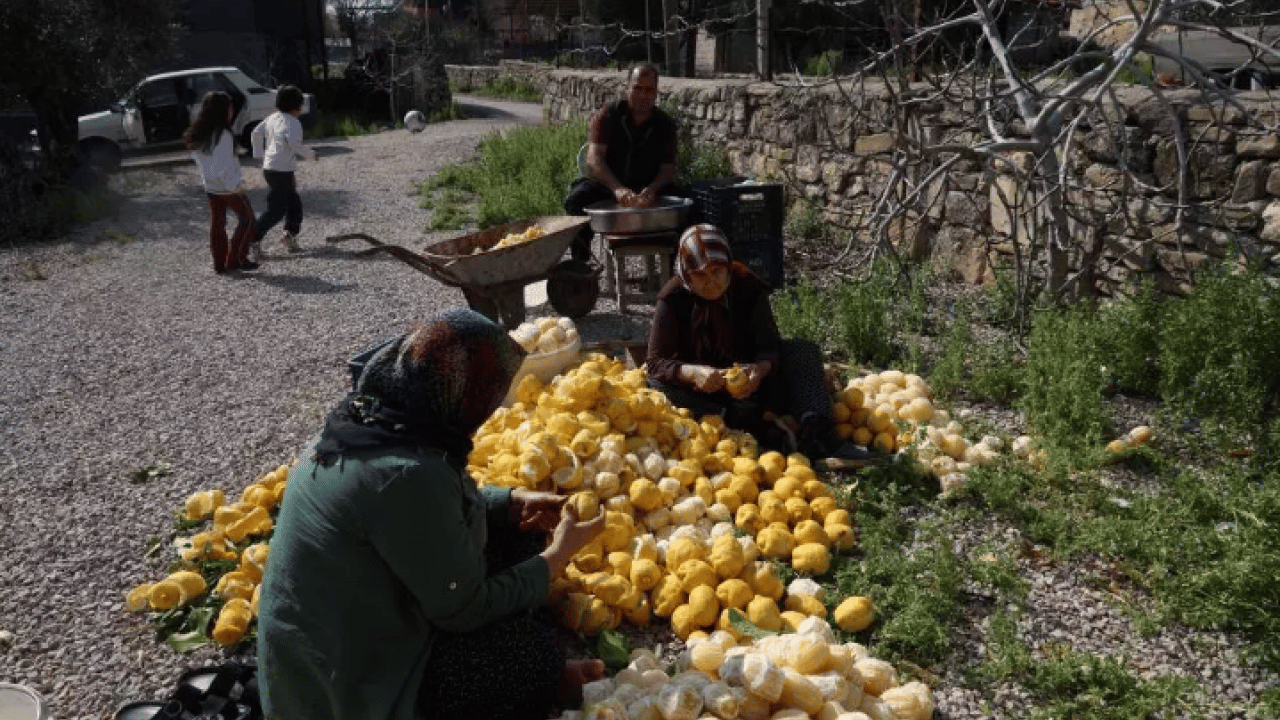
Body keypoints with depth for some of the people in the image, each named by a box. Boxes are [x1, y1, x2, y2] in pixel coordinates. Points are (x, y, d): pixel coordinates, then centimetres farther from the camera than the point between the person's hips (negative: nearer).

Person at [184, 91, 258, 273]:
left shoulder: (198, 134, 4)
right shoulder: (222, 135, -22)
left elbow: (198, 159, 13)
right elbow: (224, 165, -25)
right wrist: (236, 185, -16)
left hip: (210, 185, 8)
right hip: (227, 186, -8)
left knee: (217, 222, 13)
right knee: (247, 219, 6)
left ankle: (220, 263, 16)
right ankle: (236, 259, 5)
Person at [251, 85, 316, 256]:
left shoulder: (273, 118, 11)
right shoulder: (292, 123, -15)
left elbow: (256, 134, 15)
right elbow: (294, 143, -29)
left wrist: (260, 155, 20)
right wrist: (310, 154, -15)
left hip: (269, 168, 9)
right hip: (281, 171, -9)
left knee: (294, 203, 19)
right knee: (275, 209, -3)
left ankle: (290, 233, 14)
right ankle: (254, 239, -3)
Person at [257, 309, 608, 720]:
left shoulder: (358, 423, -6)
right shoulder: (408, 474, -33)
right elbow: (465, 609, -22)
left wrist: (512, 502, 4)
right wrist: (559, 553, -10)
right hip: (349, 685, -8)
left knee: (517, 532, 7)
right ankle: (546, 682, 26)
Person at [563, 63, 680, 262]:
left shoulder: (665, 124, 5)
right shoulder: (606, 116, -2)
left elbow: (668, 168, -3)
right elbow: (594, 159, -17)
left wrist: (652, 189, -29)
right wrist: (617, 189, -36)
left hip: (649, 190, 1)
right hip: (605, 186, -1)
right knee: (577, 200, -32)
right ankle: (580, 263, -26)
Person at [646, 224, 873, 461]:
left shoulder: (748, 288, -10)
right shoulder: (673, 299, -16)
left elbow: (769, 345, -15)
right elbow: (655, 361, -21)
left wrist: (760, 369, -39)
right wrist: (693, 373, -41)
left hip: (746, 384, 2)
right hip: (700, 390, -2)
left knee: (804, 350, -17)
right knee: (656, 383, -34)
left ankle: (816, 431, -42)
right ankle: (750, 425, -44)